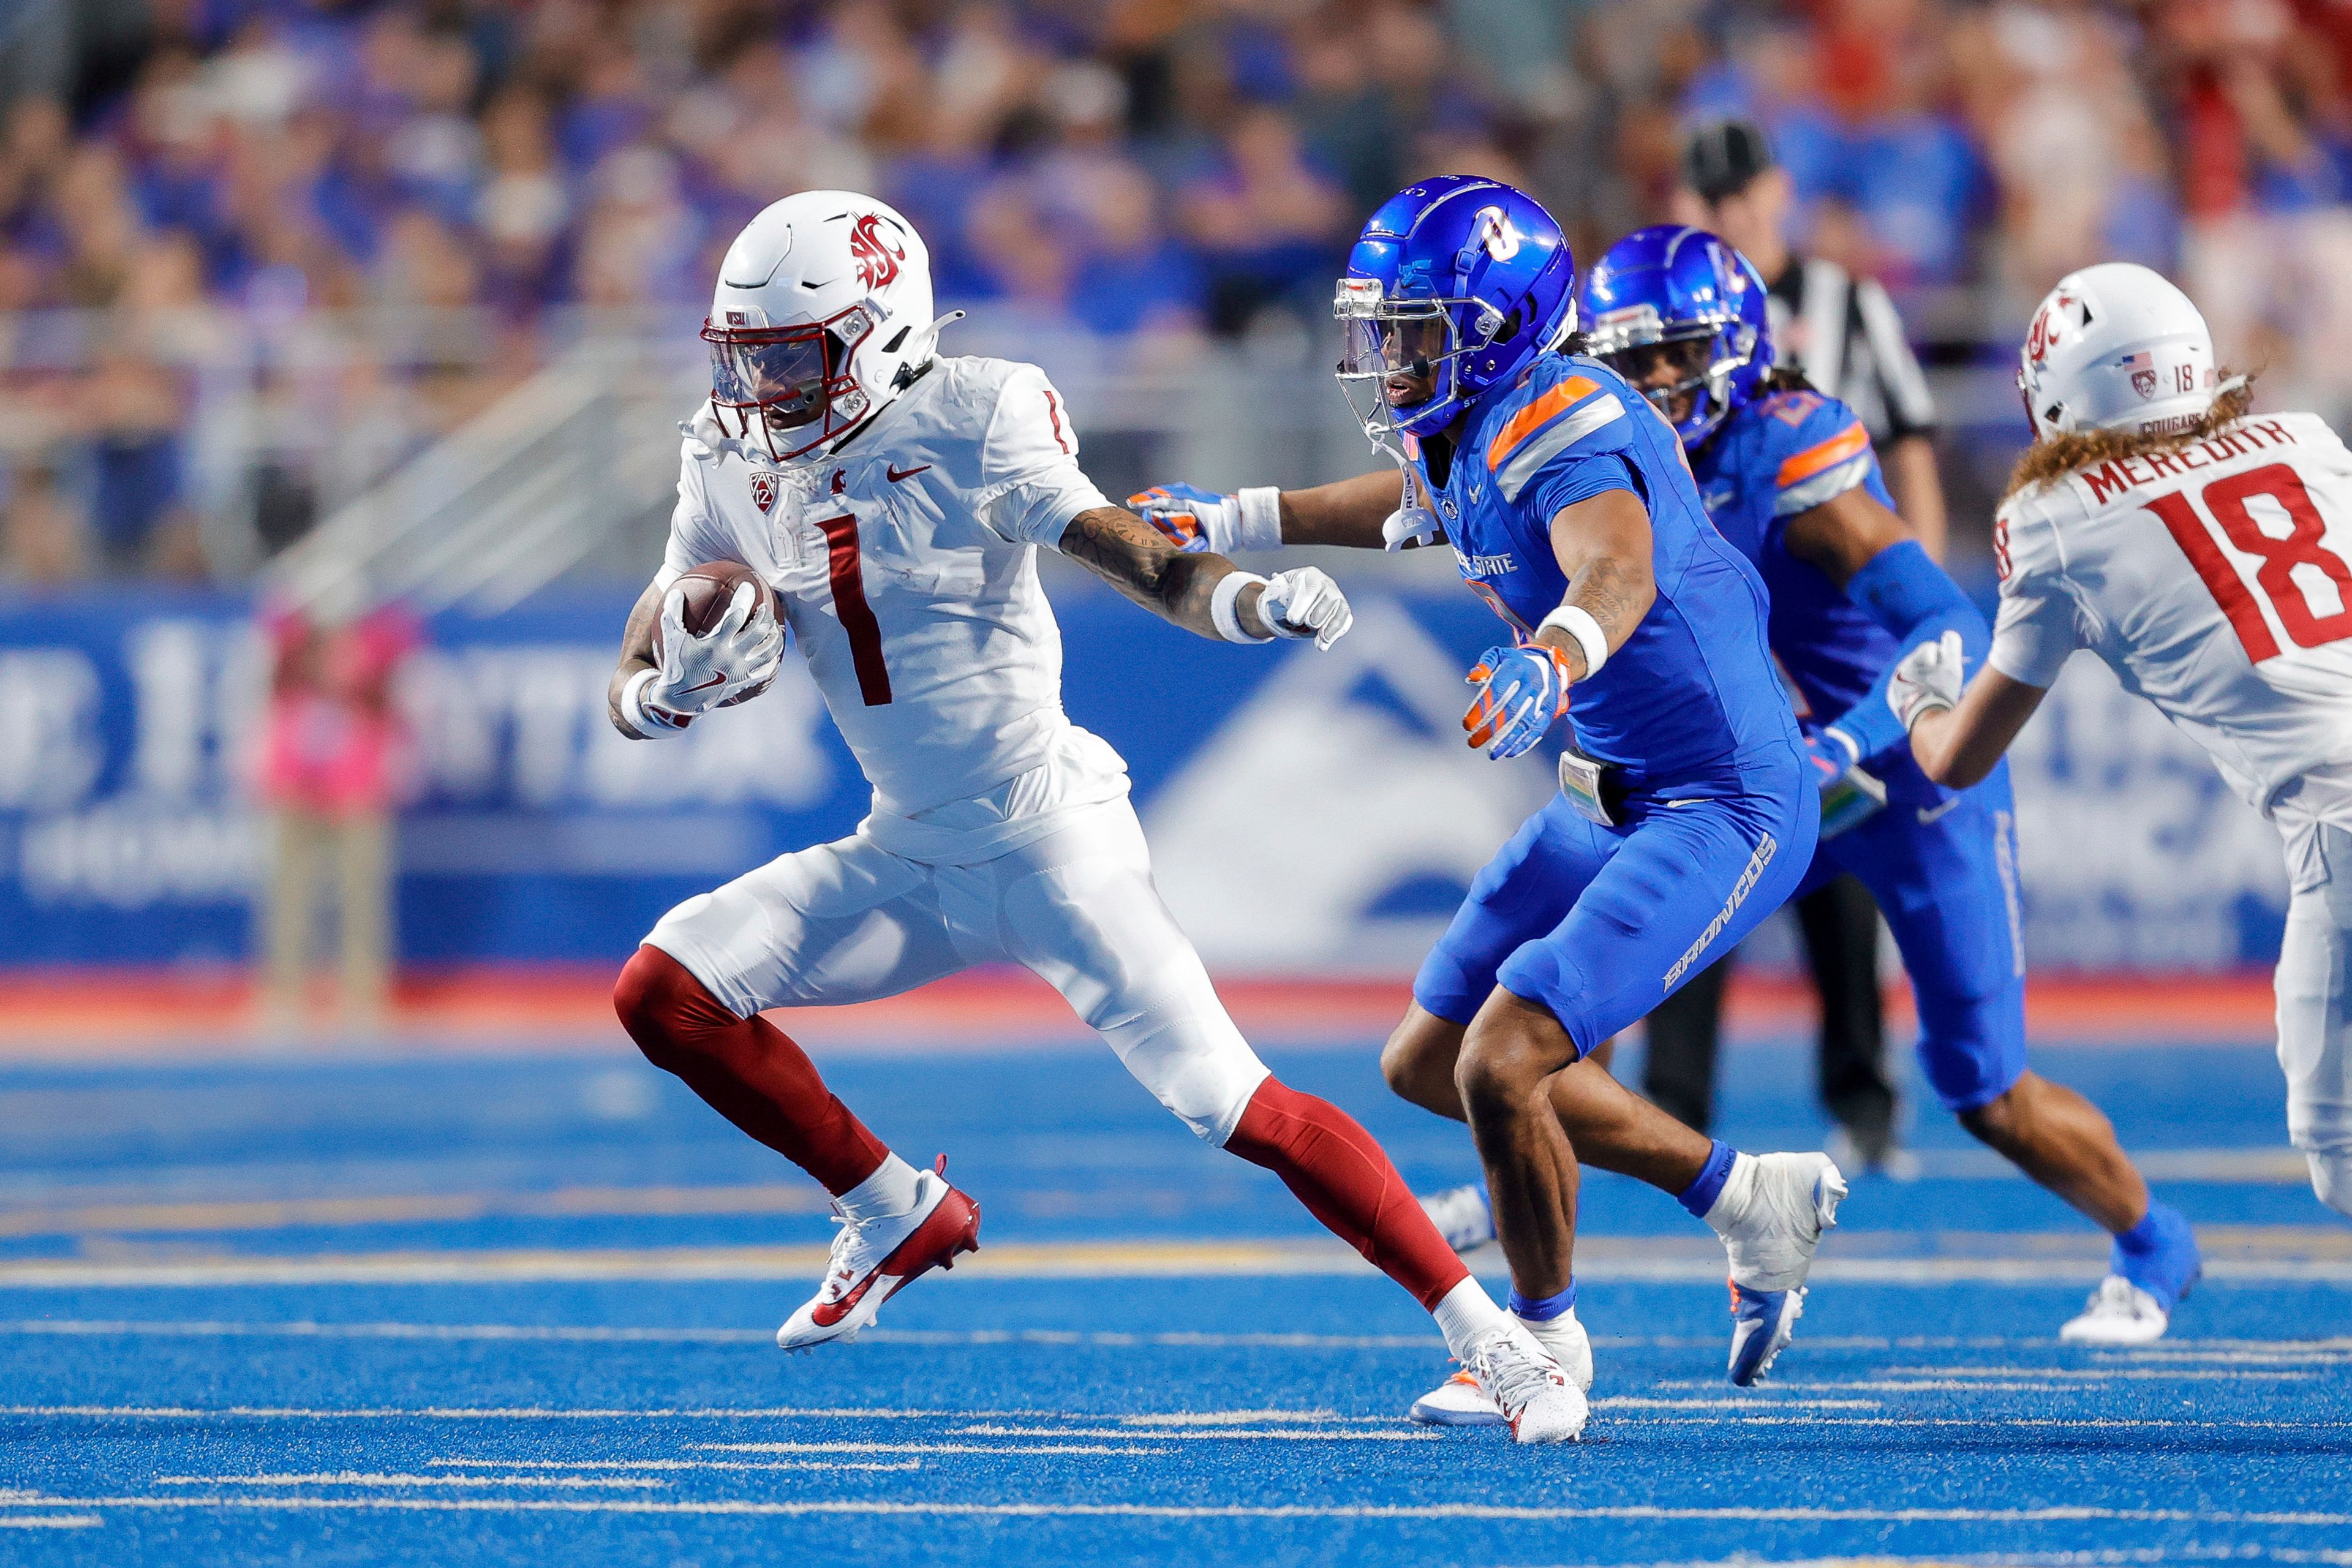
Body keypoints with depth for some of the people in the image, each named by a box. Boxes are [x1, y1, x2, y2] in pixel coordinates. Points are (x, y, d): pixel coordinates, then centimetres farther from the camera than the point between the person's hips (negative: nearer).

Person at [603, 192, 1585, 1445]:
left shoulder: (972, 428, -15)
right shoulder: (738, 470, 1)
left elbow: (1136, 559, -21)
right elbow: (636, 692, 7)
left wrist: (1253, 604, -42)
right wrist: (667, 689, -18)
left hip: (1051, 838, -6)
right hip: (910, 860, 6)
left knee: (1240, 1109, -14)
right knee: (663, 994, -7)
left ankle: (1485, 1335, -4)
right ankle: (899, 1217, 11)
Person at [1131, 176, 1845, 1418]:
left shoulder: (1567, 431, -24)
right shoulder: (1462, 433, 5)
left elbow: (1618, 575, -45)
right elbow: (1407, 508, 31)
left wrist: (1550, 663, -67)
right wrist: (1225, 523, 39)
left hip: (1720, 810, -10)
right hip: (1608, 797, 10)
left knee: (1502, 1064, -18)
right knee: (1428, 1064, 15)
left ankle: (1544, 1342, 8)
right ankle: (1749, 1201, 24)